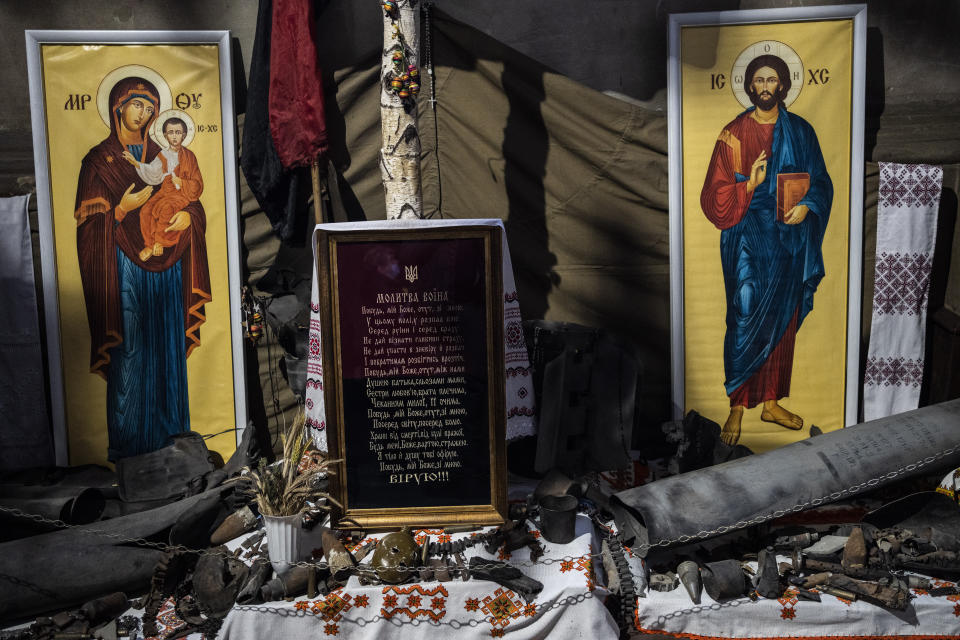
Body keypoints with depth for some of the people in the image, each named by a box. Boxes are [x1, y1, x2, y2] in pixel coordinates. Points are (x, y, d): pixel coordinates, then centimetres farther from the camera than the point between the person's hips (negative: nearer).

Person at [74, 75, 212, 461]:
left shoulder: (161, 157, 14)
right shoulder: (99, 160, 0)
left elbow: (190, 200, 16)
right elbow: (89, 223, -4)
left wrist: (188, 215, -5)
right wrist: (123, 210, -19)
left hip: (166, 264, 5)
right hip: (126, 266, -5)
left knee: (167, 344, 9)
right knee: (129, 348, -5)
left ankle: (167, 427, 20)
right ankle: (127, 440, 4)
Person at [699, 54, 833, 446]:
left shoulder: (800, 131, 7)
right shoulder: (734, 134, -2)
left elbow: (821, 180, 9)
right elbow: (715, 194, -6)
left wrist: (807, 205, -10)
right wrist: (749, 185, -23)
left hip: (790, 239, 4)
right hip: (748, 240, -3)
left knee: (783, 321, 9)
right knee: (745, 321, -6)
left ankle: (771, 403, 21)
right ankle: (737, 407, 3)